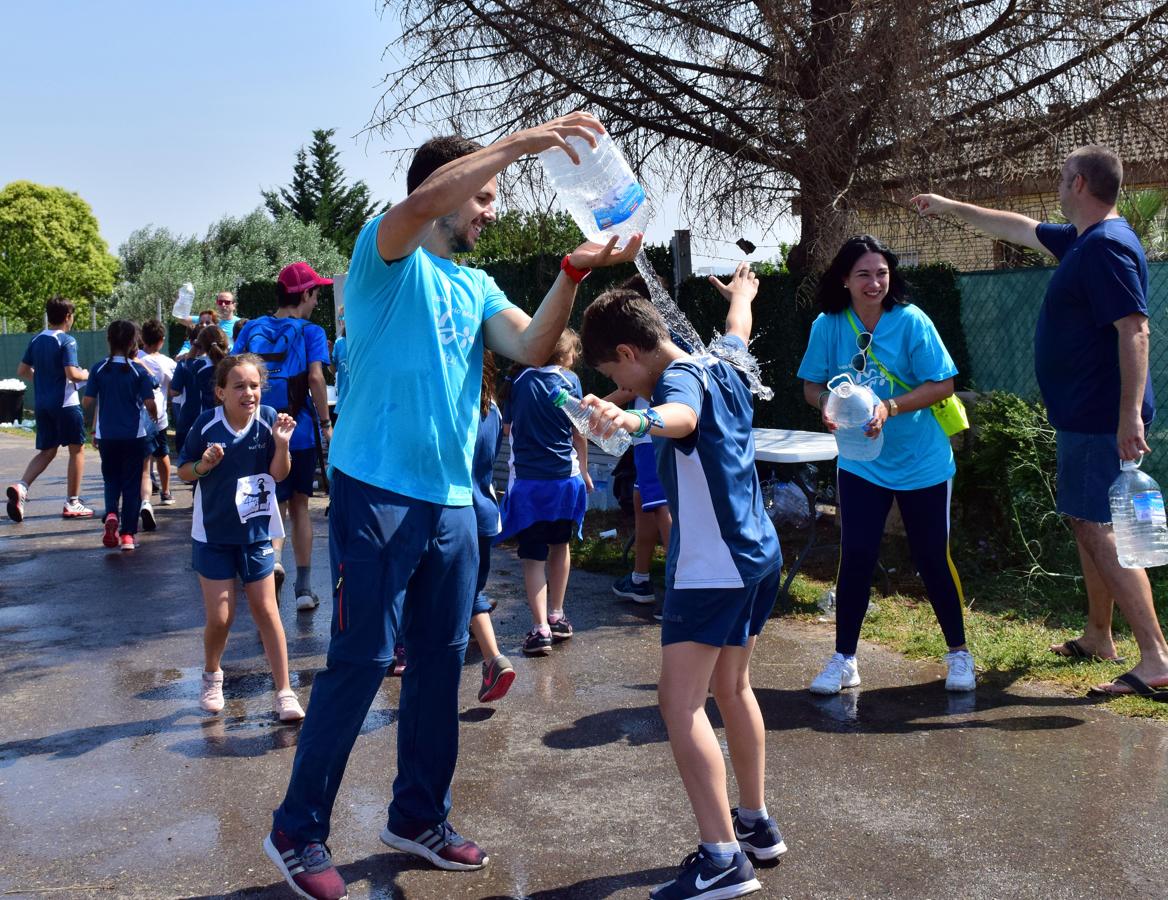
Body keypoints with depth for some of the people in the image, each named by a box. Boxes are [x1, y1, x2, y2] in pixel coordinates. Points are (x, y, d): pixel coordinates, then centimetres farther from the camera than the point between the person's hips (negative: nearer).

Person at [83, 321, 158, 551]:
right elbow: (149, 403, -11)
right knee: (132, 484, 8)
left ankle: (111, 514, -9)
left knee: (111, 480, 18)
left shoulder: (99, 369, -4)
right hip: (134, 435, -2)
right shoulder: (140, 370, -9)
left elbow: (88, 402, -2)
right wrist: (155, 417, 10)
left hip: (107, 435, 2)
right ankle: (127, 534, 9)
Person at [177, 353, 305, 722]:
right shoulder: (207, 423, -13)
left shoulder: (268, 418, -12)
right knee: (220, 618, 3)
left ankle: (285, 692, 13)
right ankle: (211, 676, 34)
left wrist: (281, 444, -23)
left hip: (255, 531, 0)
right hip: (213, 533, 0)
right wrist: (203, 465, -22)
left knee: (266, 610, 4)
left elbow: (278, 474, -6)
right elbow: (183, 470, -1)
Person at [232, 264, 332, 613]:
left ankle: (272, 557, -24)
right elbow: (315, 377, -17)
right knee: (299, 506, 12)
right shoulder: (310, 332, -4)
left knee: (276, 506, 9)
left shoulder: (251, 329, 7)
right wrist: (326, 423, -10)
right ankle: (304, 588, 16)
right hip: (300, 431, -2)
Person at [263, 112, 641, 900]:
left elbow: (532, 347, 0)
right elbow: (421, 203, -25)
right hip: (378, 493, -7)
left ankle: (419, 816, 26)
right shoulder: (387, 255, -2)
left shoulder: (477, 287, 16)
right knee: (360, 662, -4)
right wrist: (520, 142, -25)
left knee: (441, 660, 12)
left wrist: (574, 270, -14)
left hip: (451, 501, 7)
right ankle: (299, 831, 10)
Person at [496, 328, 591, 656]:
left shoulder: (518, 380, 2)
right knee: (560, 545, 21)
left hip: (526, 478, 0)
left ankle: (540, 629, -7)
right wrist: (584, 470, 16)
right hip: (565, 477, 0)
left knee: (533, 555, 4)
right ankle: (556, 616, 28)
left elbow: (508, 427, 10)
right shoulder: (569, 380, -2)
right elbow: (579, 432, 2)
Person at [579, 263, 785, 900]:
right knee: (732, 687, 21)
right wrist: (741, 295, 56)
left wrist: (635, 419, -64)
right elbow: (738, 332, 34)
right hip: (757, 553, 10)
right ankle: (756, 822, 30)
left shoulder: (680, 381, -16)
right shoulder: (721, 365, 10)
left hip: (712, 567, -10)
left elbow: (683, 417, -42)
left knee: (680, 701, -10)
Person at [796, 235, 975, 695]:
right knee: (855, 558, -1)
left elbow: (943, 385, -13)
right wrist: (828, 405, -22)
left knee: (932, 558, 7)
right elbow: (812, 385, 1)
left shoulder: (911, 321, -13)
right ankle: (843, 660, 13)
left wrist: (890, 408, -26)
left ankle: (958, 653, 26)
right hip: (860, 463, 2)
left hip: (922, 463, -1)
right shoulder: (828, 325, -5)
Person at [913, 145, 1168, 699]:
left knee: (1100, 530, -13)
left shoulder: (1107, 245, -17)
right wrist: (949, 208, 40)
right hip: (1082, 417, 10)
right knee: (1087, 525, 17)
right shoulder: (1081, 240, 14)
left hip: (1101, 420, -10)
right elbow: (1019, 228, 31)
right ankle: (1097, 639, 28)